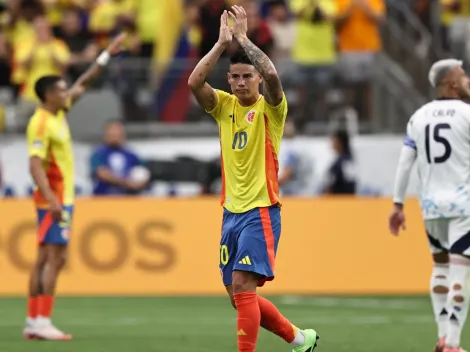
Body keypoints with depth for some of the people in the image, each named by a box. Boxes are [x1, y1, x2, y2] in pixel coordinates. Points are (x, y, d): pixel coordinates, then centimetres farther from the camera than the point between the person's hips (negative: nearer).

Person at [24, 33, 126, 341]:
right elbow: (35, 165, -23)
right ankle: (42, 322, -14)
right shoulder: (41, 124, -16)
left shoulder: (59, 112, 11)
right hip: (54, 199, -10)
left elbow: (84, 83, 22)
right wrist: (51, 199, -31)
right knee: (54, 257, -12)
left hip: (62, 198, 10)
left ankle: (33, 321, 10)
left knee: (47, 258, 9)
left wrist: (107, 55, 21)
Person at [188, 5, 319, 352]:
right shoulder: (225, 106, 8)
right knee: (238, 295, 11)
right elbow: (194, 82, -9)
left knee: (243, 287, -18)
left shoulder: (270, 107, -5)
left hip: (260, 211, -6)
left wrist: (243, 38, -18)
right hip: (232, 211, 6)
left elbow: (271, 75, -26)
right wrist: (222, 43, -13)